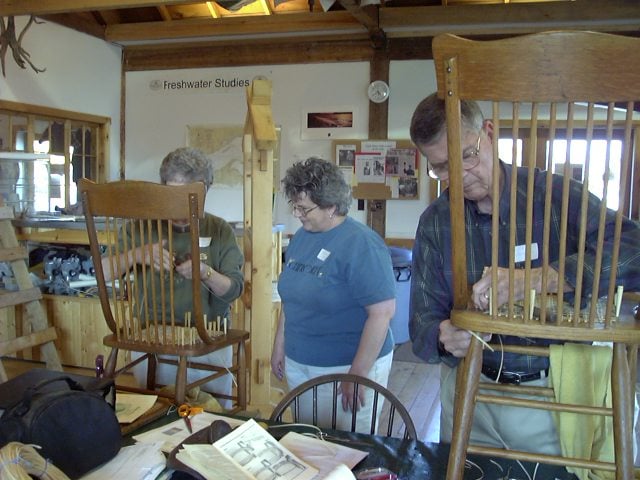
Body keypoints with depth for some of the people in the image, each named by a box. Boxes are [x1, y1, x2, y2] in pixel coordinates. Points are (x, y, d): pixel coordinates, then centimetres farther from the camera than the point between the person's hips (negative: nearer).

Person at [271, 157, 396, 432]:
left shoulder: (360, 244, -18)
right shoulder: (301, 237, 6)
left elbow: (383, 311, -22)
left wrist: (357, 375, -21)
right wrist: (279, 345, 16)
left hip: (345, 367, -7)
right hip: (298, 365, 7)